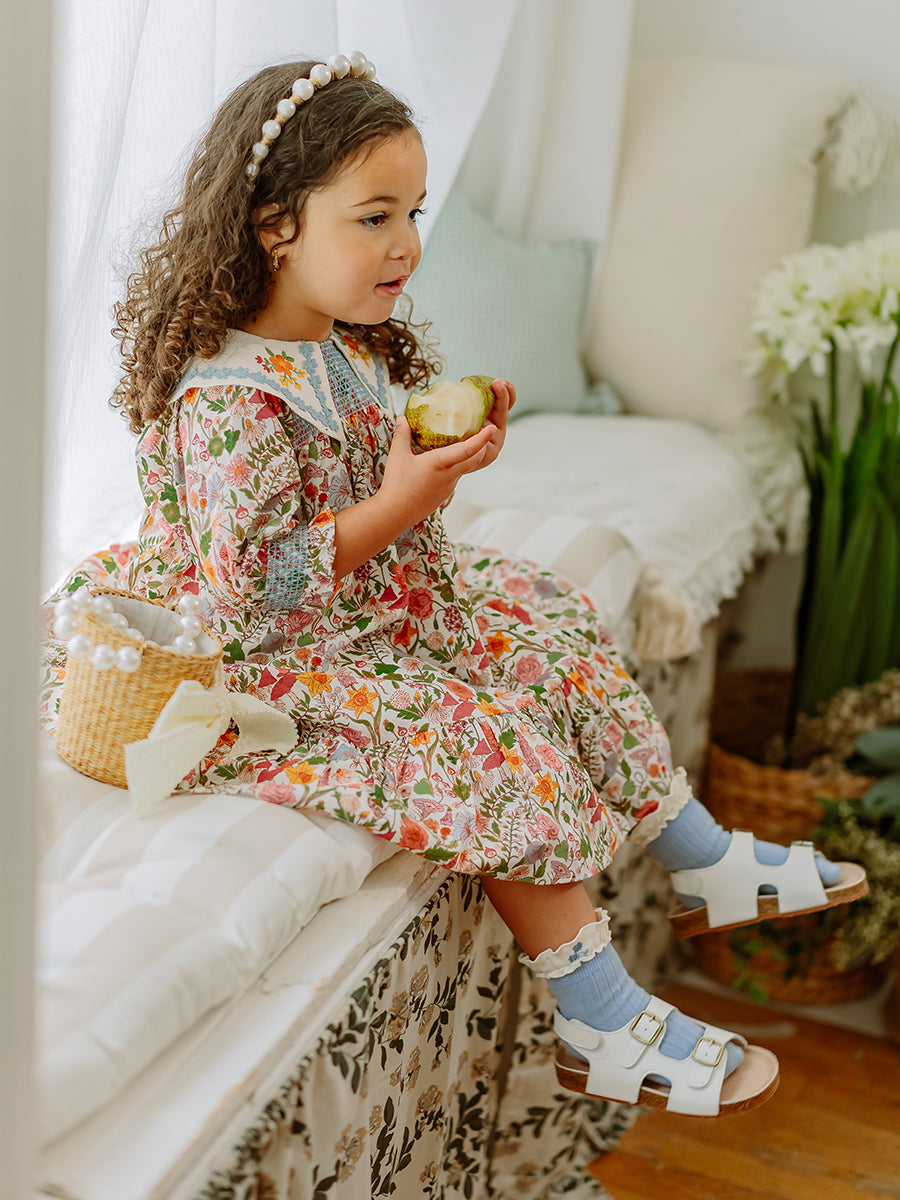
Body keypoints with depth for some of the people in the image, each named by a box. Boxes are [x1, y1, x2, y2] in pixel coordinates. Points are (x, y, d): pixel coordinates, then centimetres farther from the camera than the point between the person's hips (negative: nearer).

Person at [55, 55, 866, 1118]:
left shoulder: (354, 349, 5)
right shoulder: (228, 400, -25)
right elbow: (255, 593, -28)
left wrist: (459, 443, -2)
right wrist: (402, 500, -28)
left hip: (394, 610, 10)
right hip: (282, 667, -10)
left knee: (557, 640, 4)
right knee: (502, 749, -22)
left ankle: (707, 867, 16)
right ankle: (599, 1024, -11)